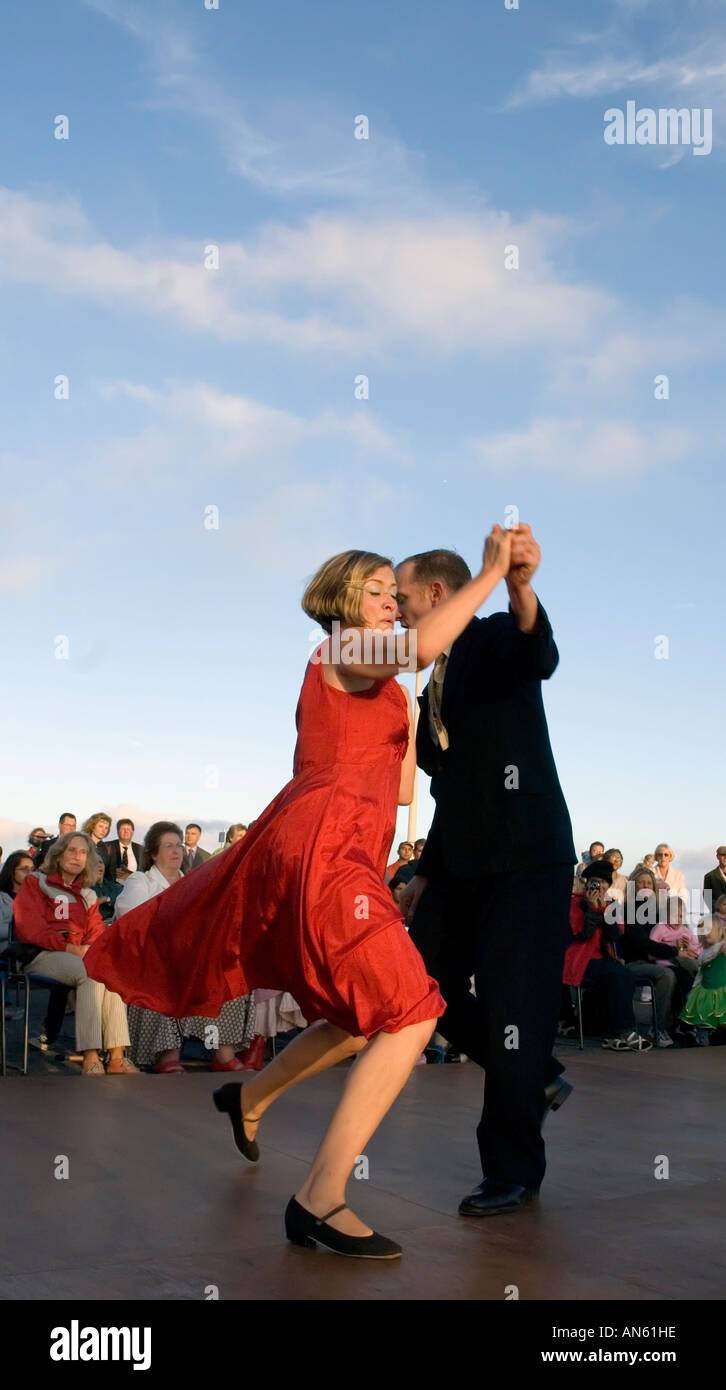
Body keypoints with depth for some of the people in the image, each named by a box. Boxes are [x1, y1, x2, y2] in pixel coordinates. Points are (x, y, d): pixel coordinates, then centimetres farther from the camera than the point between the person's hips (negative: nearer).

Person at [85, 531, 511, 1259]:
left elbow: (402, 789, 22)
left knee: (369, 1015, 20)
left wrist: (409, 701, 23)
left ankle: (250, 1096, 38)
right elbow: (423, 646, -23)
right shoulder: (339, 654, -1)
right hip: (322, 846, -10)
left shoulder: (377, 683, 26)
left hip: (337, 853, 10)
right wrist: (492, 573, -16)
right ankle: (320, 1201, -16)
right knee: (408, 1016, -16)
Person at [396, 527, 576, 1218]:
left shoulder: (494, 640, -6)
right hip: (464, 865, 9)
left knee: (512, 1004, -6)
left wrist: (520, 588, -53)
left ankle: (513, 1172, 8)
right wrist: (426, 873, 20)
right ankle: (535, 1074, 26)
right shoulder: (437, 685, 18)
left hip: (527, 860, -9)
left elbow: (539, 657, -32)